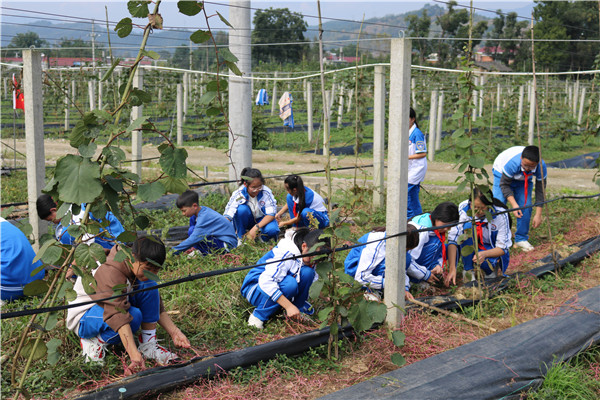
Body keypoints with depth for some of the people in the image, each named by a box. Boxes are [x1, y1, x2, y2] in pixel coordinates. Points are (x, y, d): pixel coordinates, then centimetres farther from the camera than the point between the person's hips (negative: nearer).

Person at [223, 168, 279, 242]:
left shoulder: (266, 192, -22)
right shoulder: (238, 195, -23)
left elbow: (271, 214, -23)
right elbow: (227, 216, -29)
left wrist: (256, 227, -35)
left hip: (261, 220, 0)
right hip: (245, 221, 0)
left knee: (272, 230, -34)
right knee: (241, 209, -33)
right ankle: (241, 238, -12)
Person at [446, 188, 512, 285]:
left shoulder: (500, 215, -23)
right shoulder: (463, 209, -21)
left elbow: (503, 248, -18)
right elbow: (452, 240, -27)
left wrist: (484, 254, -40)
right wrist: (452, 269, -38)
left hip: (493, 251, -2)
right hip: (469, 248, 2)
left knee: (487, 263, -38)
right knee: (468, 226, -30)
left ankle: (490, 267, 1)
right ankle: (467, 270, -16)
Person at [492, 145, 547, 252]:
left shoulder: (541, 167, -31)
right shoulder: (512, 163, -42)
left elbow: (540, 190, -20)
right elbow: (504, 184, -28)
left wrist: (538, 214, -21)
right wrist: (514, 204, -39)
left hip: (523, 179, 3)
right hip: (502, 174, -3)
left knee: (526, 206, -11)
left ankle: (521, 239, 3)